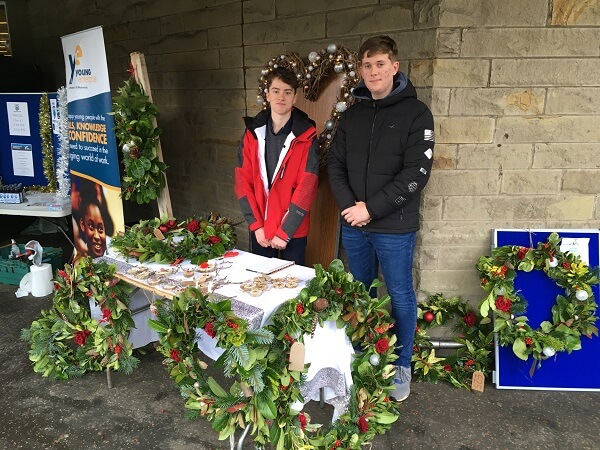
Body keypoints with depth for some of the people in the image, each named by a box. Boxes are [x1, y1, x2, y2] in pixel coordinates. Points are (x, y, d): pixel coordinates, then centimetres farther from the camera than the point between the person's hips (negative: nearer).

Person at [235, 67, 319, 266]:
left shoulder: (306, 136, -8)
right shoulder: (253, 132, 2)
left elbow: (307, 187, -13)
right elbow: (243, 181, -1)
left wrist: (284, 232, -15)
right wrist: (256, 225, -8)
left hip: (293, 231, -3)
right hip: (259, 230, 3)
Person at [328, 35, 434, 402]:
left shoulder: (416, 114, -7)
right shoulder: (353, 115, 9)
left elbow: (416, 173, -15)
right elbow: (336, 164, 8)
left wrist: (372, 208, -17)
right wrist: (350, 205, -9)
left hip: (395, 227, -5)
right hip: (353, 224, 5)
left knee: (400, 295, 8)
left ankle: (402, 365, 27)